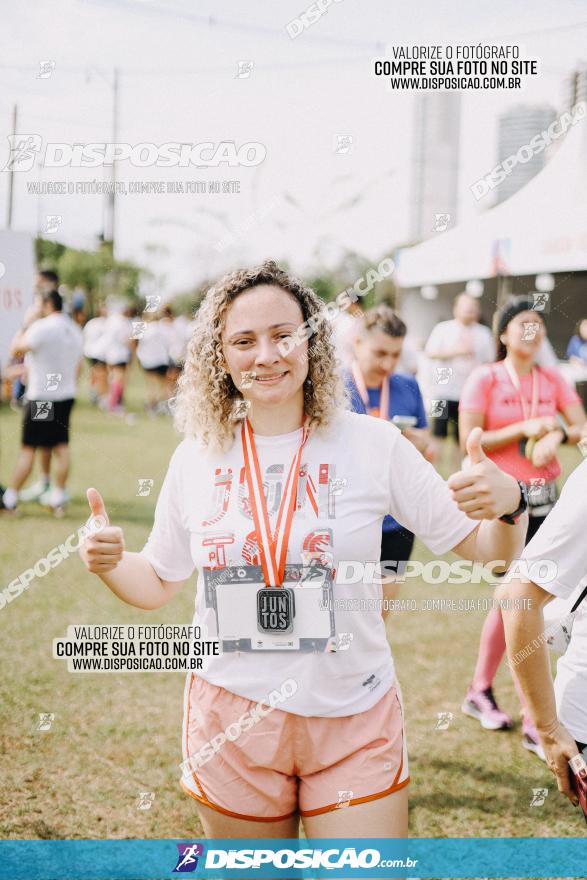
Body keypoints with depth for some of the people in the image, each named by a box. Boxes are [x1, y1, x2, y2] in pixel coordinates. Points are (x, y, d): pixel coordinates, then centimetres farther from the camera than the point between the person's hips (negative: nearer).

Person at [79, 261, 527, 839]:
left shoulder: (371, 444, -7)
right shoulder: (196, 457, -1)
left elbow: (481, 547, -4)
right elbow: (159, 582, 11)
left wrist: (510, 506, -25)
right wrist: (109, 564, -9)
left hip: (355, 726, -1)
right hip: (230, 721, 2)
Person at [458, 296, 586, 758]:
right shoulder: (485, 379, -5)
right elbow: (470, 441, -11)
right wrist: (524, 429, -17)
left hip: (544, 498, 5)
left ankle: (481, 692, 28)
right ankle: (535, 723, -1)